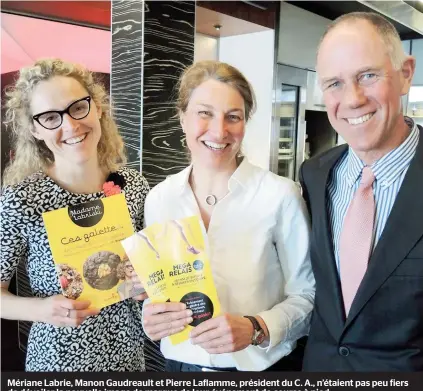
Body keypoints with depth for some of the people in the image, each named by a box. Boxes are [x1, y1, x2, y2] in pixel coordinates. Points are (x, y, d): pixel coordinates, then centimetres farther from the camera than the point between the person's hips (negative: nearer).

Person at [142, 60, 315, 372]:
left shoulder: (280, 195, -17)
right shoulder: (159, 198, -5)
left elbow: (307, 294, -9)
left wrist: (257, 328, -25)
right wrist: (151, 315, -14)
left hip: (262, 367, -3)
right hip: (181, 363, 4)